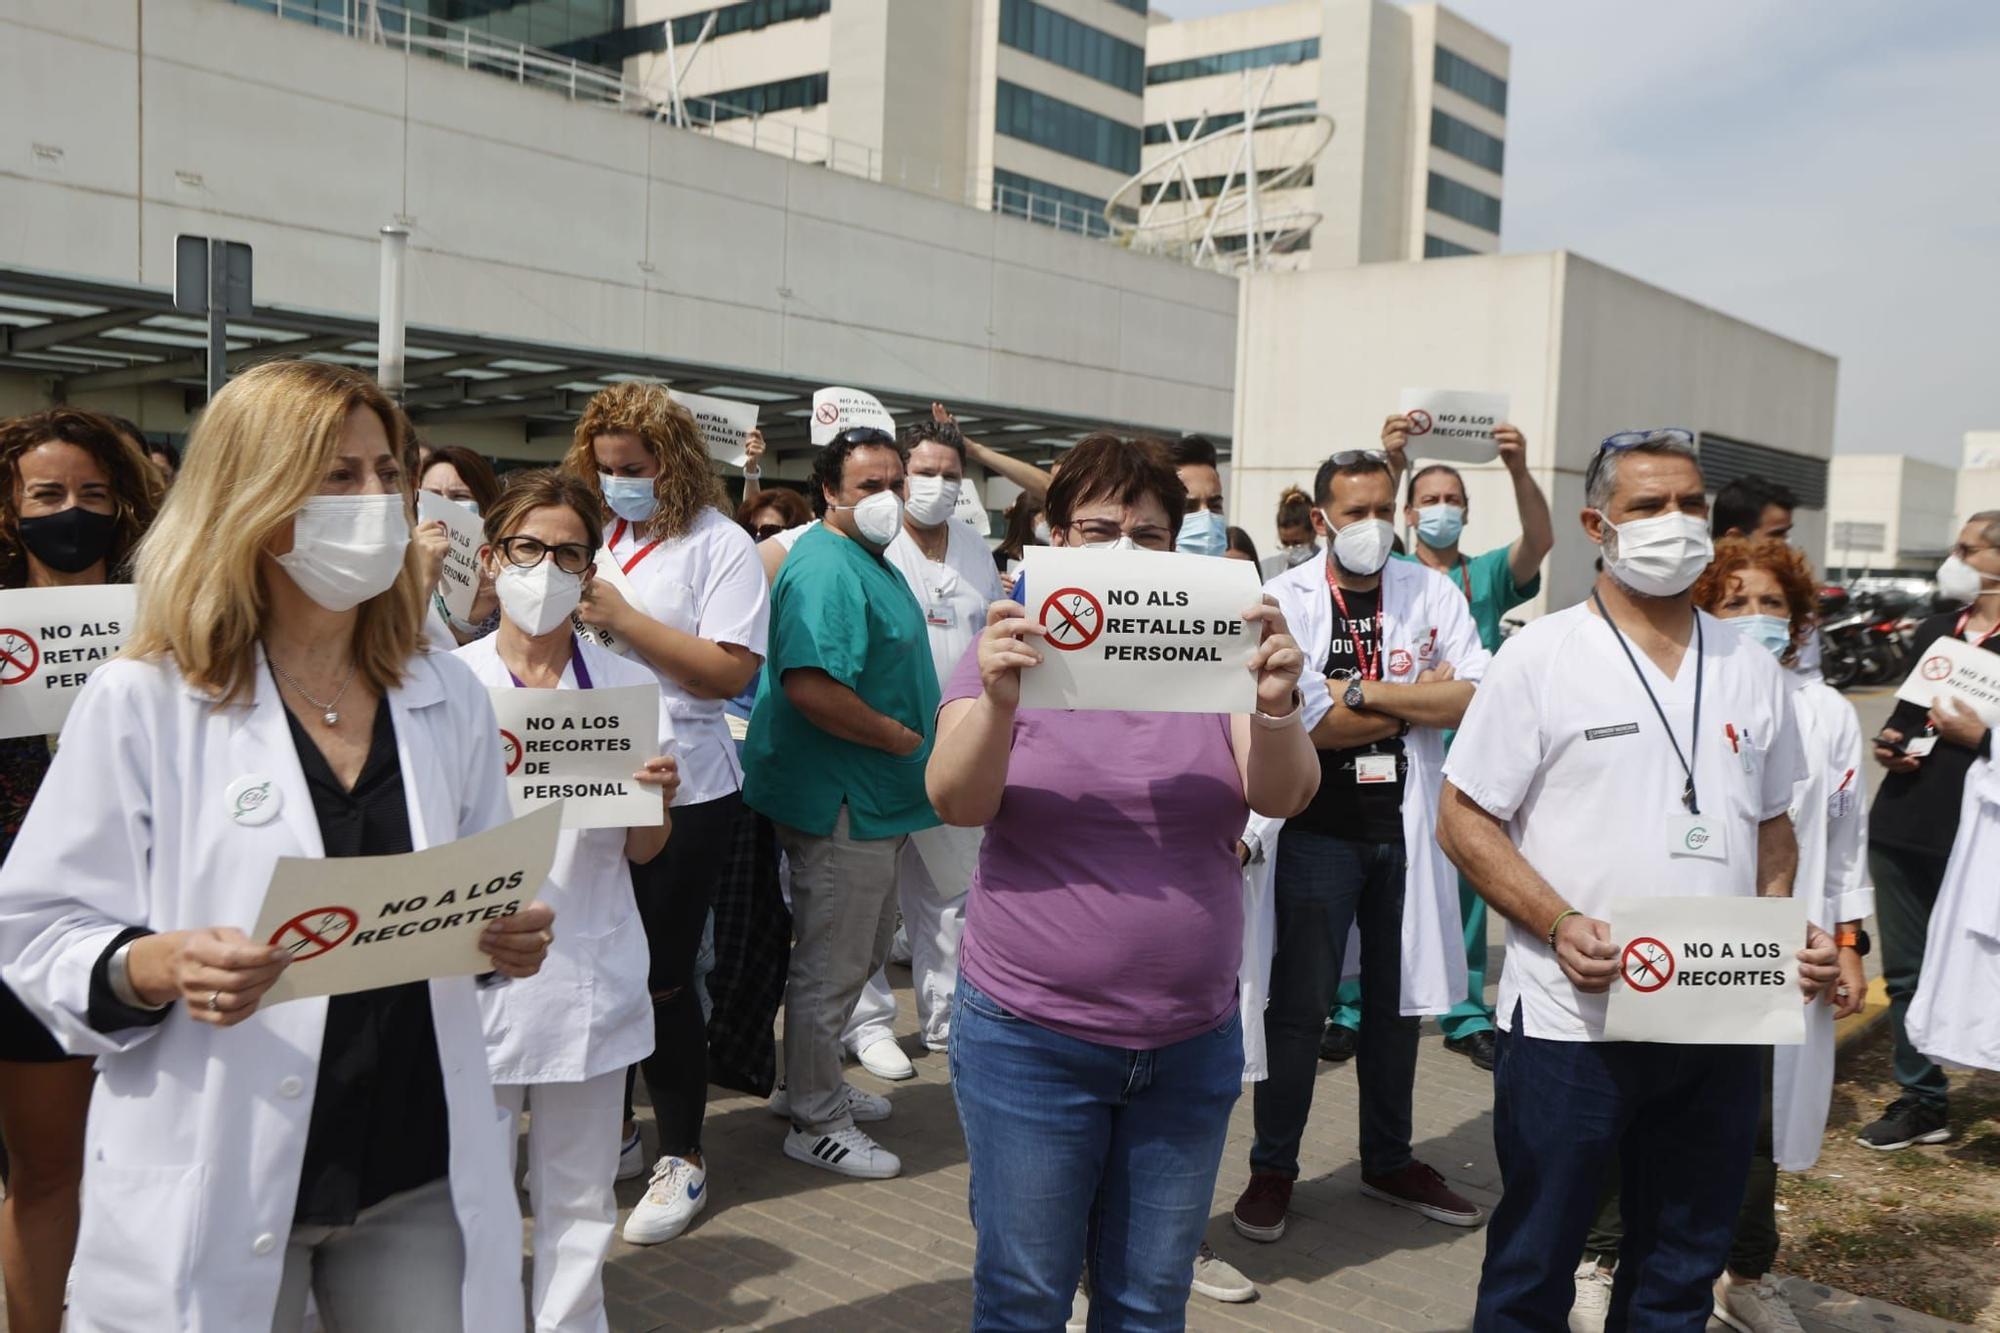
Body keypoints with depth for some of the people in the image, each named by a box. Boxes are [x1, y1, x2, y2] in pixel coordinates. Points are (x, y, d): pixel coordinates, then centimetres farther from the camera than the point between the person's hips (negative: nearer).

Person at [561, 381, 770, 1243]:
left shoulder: (718, 544, -8)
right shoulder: (596, 535, 11)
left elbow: (732, 671, -18)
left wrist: (621, 617, -19)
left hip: (682, 791, -6)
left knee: (663, 975, 0)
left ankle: (683, 1161, 16)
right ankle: (614, 1131, 34)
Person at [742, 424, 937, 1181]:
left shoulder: (871, 560, 15)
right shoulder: (826, 567, -20)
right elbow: (809, 686, -33)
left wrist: (906, 738, 16)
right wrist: (899, 738, -21)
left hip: (873, 801, 11)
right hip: (841, 804, -11)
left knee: (862, 953, 22)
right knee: (832, 966, 2)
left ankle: (810, 1083, 38)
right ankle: (816, 1124, 16)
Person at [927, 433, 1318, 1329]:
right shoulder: (1016, 654, -2)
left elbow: (1285, 796, -10)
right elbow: (957, 801, -15)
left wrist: (1277, 706, -30)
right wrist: (997, 703, -34)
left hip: (1190, 1047, 2)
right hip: (1029, 1042, -2)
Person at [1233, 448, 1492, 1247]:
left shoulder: (1433, 594, 4)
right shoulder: (1285, 600, -5)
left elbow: (1475, 697, -9)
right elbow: (1303, 723, -16)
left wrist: (1364, 692, -15)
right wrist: (1417, 699, -9)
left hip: (1405, 828, 3)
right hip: (1318, 830, -3)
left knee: (1396, 1001, 15)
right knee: (1299, 1004, 3)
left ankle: (1389, 1161, 31)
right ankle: (1273, 1168, 18)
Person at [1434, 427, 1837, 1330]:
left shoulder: (1751, 669, 9)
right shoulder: (1540, 659, -6)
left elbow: (1771, 825, 17)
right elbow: (1464, 821, -7)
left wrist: (1788, 931, -1)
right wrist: (1560, 925, -20)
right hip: (1570, 1023, -4)